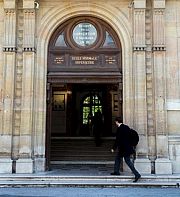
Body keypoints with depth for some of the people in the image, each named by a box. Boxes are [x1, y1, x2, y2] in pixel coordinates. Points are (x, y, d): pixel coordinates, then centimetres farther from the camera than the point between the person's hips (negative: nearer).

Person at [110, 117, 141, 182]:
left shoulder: (119, 129, -18)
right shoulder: (126, 127, 8)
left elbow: (117, 140, -19)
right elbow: (129, 137, 14)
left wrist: (114, 148, -11)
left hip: (124, 148, -9)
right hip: (128, 147, 9)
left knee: (128, 161, -5)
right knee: (117, 158, 21)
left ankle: (137, 174, -6)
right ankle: (116, 171, 31)